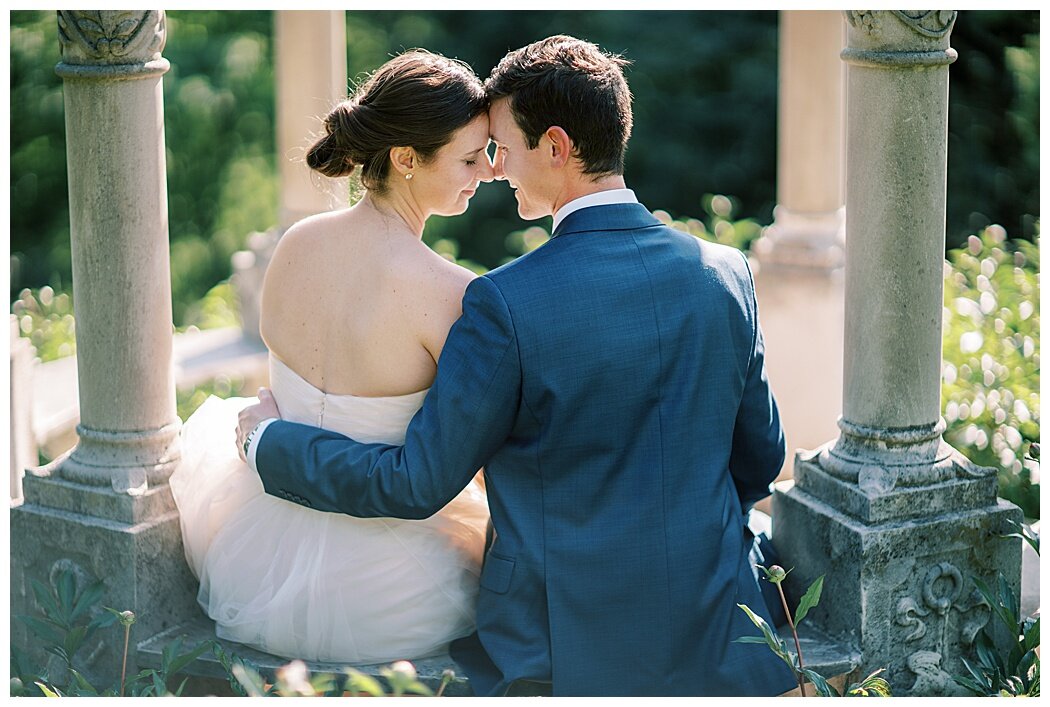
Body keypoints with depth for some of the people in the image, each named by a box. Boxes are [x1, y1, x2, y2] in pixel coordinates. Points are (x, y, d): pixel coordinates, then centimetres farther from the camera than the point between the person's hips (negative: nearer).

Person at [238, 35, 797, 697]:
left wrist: (270, 441, 5)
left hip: (567, 654, -4)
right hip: (716, 646, 5)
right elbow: (761, 458, 9)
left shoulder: (508, 302, -17)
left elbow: (415, 482, -10)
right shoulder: (726, 275, -1)